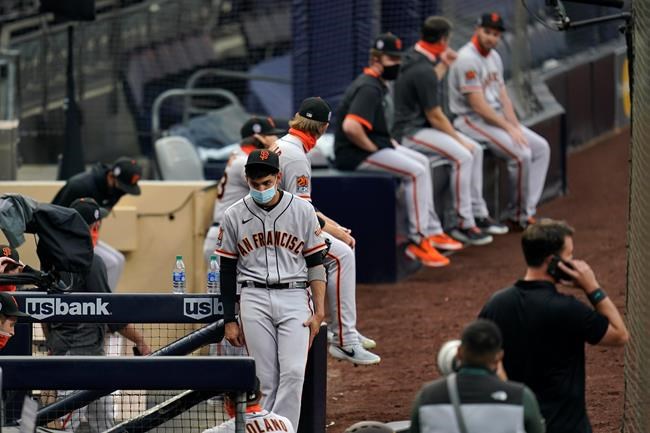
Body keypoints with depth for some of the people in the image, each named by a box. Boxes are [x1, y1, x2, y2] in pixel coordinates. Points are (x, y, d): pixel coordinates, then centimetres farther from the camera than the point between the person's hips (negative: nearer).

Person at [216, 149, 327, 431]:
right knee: (265, 378, -1)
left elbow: (316, 263, 5)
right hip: (254, 300, 1)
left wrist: (319, 311, -2)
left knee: (293, 372, -14)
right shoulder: (234, 216, 4)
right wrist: (229, 320, 6)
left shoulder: (302, 211, 3)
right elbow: (227, 270, 9)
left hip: (294, 297, -1)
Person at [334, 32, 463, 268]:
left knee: (422, 162, 15)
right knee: (415, 171, -18)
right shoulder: (369, 88, -19)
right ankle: (417, 241, -16)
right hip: (354, 154, -11)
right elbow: (350, 126, -33)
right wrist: (373, 147, -20)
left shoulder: (375, 84, 15)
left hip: (373, 146, 11)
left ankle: (432, 232, 17)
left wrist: (388, 140, 14)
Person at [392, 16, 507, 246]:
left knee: (475, 150, 9)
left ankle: (479, 215, 14)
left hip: (421, 126, 11)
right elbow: (435, 117, -20)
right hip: (411, 133, -11)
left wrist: (444, 64, 23)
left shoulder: (414, 55, 6)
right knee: (462, 155, -25)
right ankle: (465, 225, -20)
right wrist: (459, 140, -11)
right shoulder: (423, 70, -25)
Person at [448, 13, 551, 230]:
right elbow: (478, 105, -22)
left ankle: (528, 212, -1)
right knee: (521, 154, -24)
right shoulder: (468, 59, -19)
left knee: (541, 147, 3)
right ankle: (518, 216, -9)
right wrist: (508, 129, -20)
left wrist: (516, 127, -1)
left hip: (496, 117, 10)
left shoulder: (494, 57, 12)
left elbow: (503, 96, 13)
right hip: (472, 121, -10)